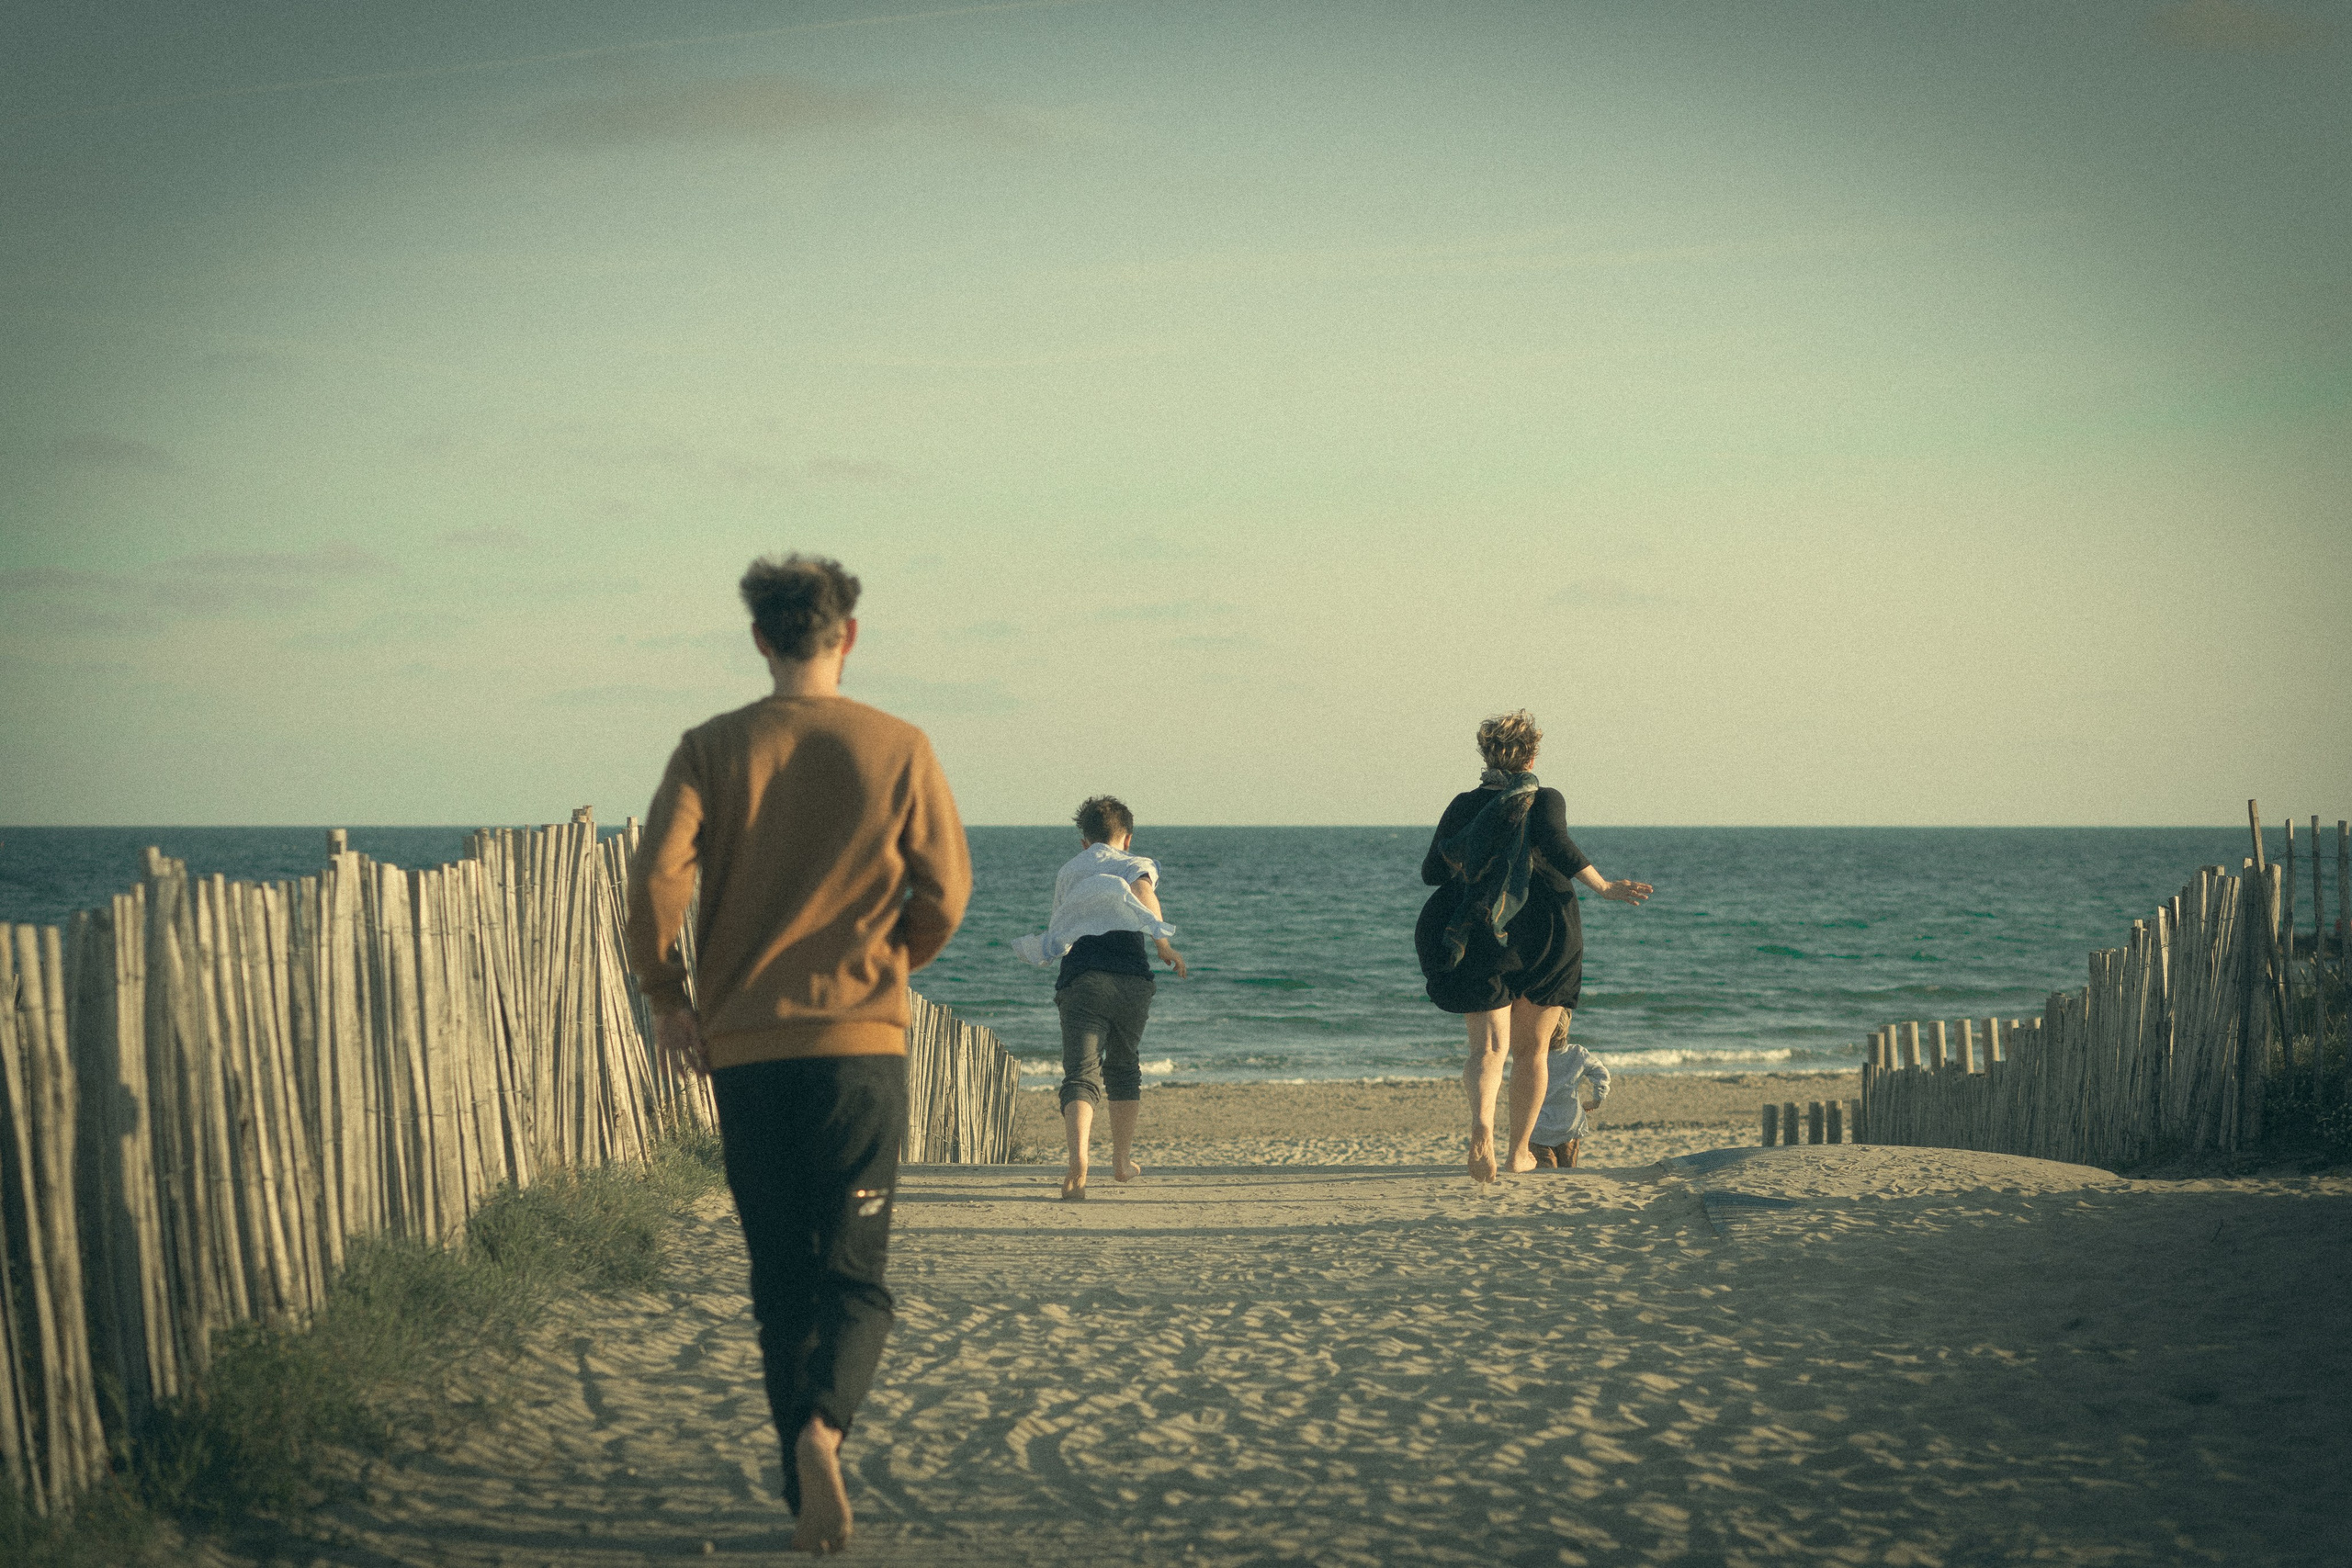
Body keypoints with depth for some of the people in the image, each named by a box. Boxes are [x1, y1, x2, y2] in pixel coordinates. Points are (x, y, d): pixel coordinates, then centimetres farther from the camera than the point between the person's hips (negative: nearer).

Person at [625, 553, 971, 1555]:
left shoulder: (711, 750, 0)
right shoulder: (899, 749, 1)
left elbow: (656, 880, -11)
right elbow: (945, 895, 1)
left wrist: (665, 997, 3)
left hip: (743, 1049, 1)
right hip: (862, 1046, -1)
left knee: (779, 1282, 12)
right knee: (854, 1276, 5)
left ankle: (811, 1502, 13)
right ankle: (821, 1426, -24)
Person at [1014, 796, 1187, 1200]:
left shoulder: (1066, 873, 27)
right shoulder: (1138, 864, 17)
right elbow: (1141, 890, -8)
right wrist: (1163, 942, -6)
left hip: (1080, 980, 0)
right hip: (1131, 978, 0)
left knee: (1081, 1075, -11)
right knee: (1123, 1068, 23)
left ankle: (1078, 1159, -37)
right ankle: (1122, 1161, 33)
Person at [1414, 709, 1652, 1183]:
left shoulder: (1464, 805, 8)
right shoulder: (1546, 800, 1)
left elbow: (1432, 871, 6)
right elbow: (1553, 840, -21)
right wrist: (1602, 886, -16)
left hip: (1476, 939, 1)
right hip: (1542, 937, 0)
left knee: (1489, 1045, -7)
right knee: (1531, 1049, 17)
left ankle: (1481, 1125, -37)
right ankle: (1519, 1151, 23)